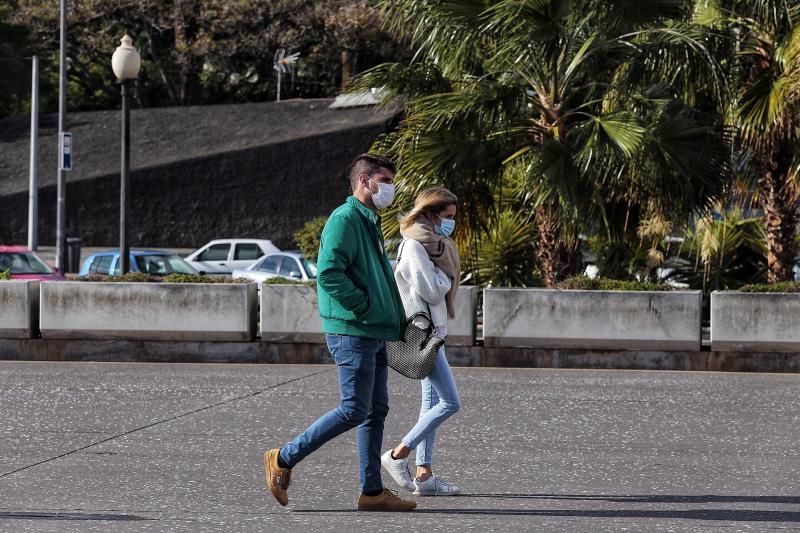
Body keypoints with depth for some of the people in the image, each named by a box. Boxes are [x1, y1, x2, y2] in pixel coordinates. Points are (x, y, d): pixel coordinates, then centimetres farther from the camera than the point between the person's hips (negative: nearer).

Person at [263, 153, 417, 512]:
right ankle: (284, 460, 0)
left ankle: (372, 490, 12)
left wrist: (394, 318, 14)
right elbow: (328, 274, -24)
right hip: (352, 332, -10)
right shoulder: (345, 220, -13)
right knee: (354, 411, -9)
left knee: (376, 411, 9)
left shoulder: (370, 222, 19)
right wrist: (364, 307, -19)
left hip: (374, 334, 10)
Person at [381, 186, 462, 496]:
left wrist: (443, 279, -3)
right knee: (450, 402, -11)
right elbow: (431, 291, -19)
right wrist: (445, 277, -2)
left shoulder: (434, 244, 16)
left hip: (432, 329, 10)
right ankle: (398, 456, -6)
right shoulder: (415, 245, -15)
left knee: (432, 402, 9)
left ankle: (424, 473, 8)